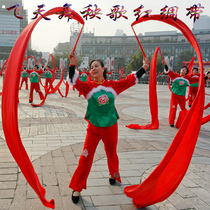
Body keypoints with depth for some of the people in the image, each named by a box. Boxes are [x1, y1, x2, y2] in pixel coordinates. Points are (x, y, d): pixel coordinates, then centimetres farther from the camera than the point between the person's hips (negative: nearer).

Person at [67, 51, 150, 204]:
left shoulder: (113, 85, 0)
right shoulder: (88, 86, -5)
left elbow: (130, 80, 5)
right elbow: (74, 81, -19)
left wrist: (143, 68, 3)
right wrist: (72, 64, -31)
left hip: (111, 127, 2)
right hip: (94, 128, -2)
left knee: (112, 154, 19)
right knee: (86, 157, -4)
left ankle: (114, 175, 50)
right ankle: (77, 188, 10)